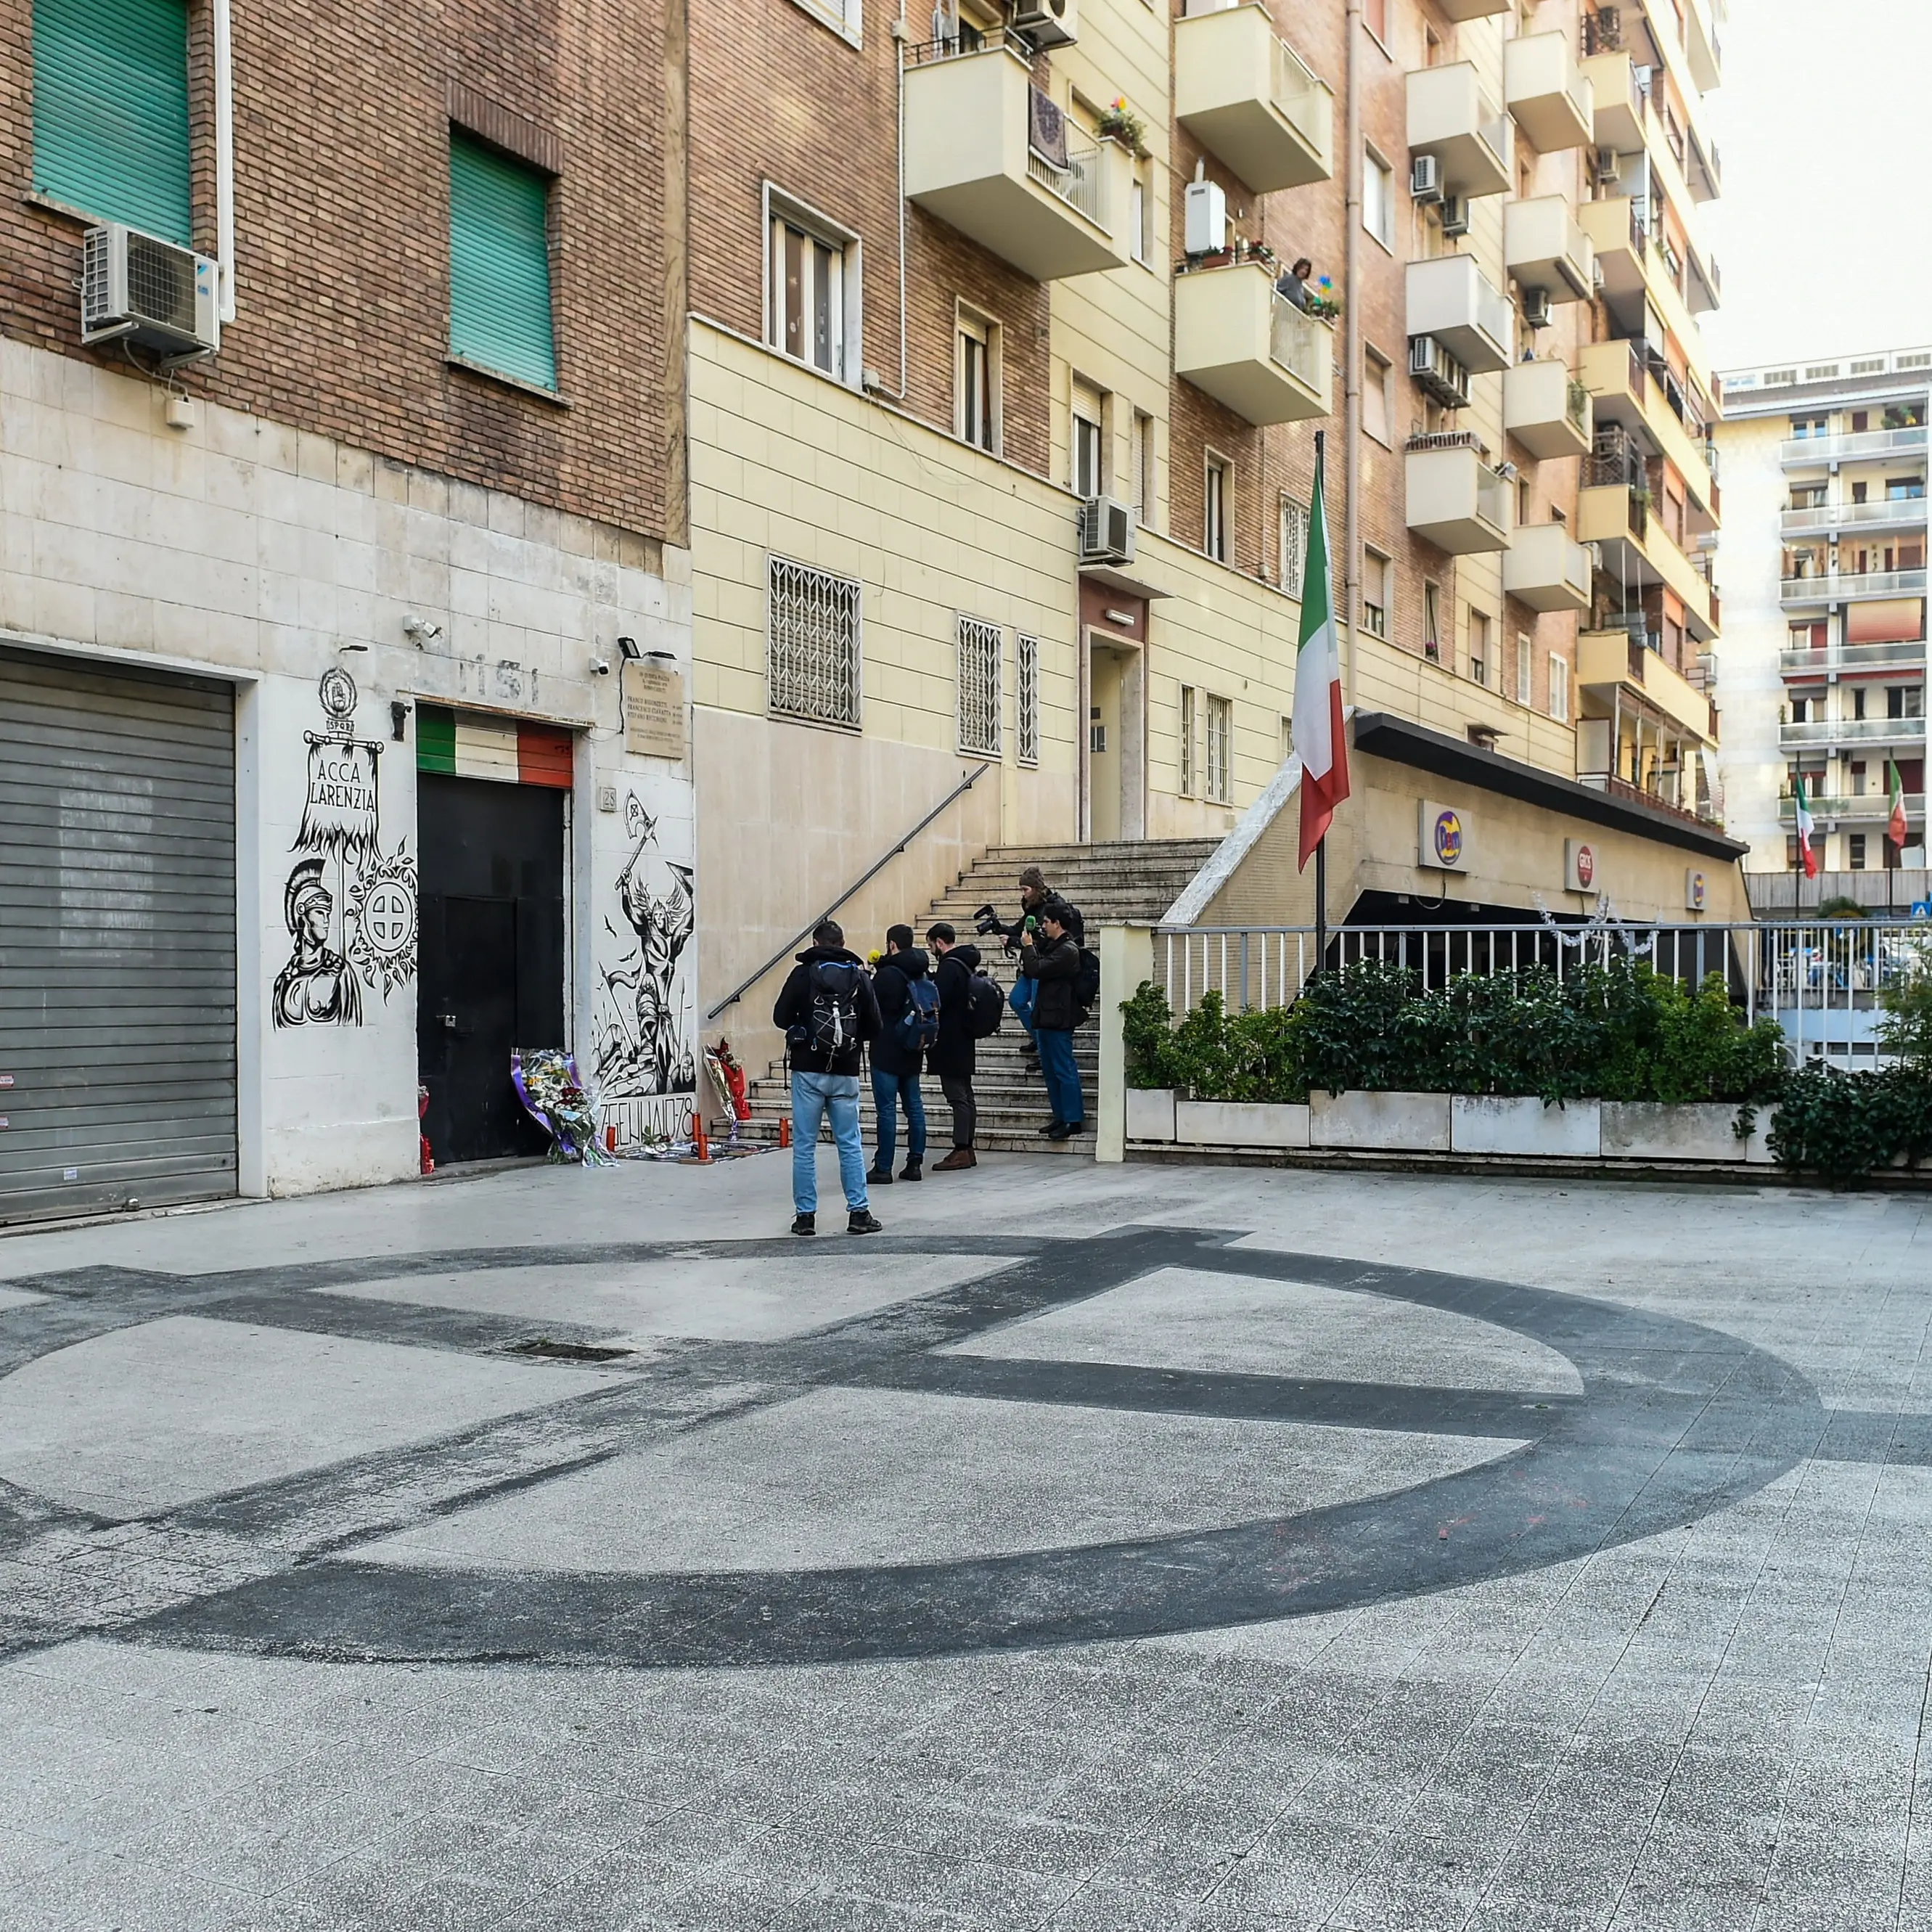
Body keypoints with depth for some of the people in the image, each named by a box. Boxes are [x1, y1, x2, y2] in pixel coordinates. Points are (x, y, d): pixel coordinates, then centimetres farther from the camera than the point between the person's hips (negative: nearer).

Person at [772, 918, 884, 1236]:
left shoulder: (802, 974, -3)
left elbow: (780, 1017, -3)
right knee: (850, 1144, 9)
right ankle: (859, 1212, 8)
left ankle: (805, 1215, 7)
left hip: (808, 1070, -2)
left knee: (804, 1146, 4)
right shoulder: (859, 976, 3)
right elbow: (874, 1027, 2)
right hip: (845, 1073, 2)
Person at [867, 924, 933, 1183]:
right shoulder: (923, 974, 7)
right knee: (914, 1106, 11)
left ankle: (883, 1168, -2)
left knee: (887, 1109, -4)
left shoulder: (887, 975, -16)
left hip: (887, 1053, -7)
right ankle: (915, 1164, 15)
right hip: (913, 1054, 7)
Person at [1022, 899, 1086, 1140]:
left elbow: (1037, 970, -22)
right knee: (1050, 1070, 14)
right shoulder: (1054, 945, 14)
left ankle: (1073, 1120, -2)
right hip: (1048, 1016, 11)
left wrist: (1028, 946, -7)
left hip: (1059, 1019, -10)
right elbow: (1033, 970, 21)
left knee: (1064, 1070, -6)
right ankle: (1061, 1117, 21)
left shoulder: (1067, 950, -17)